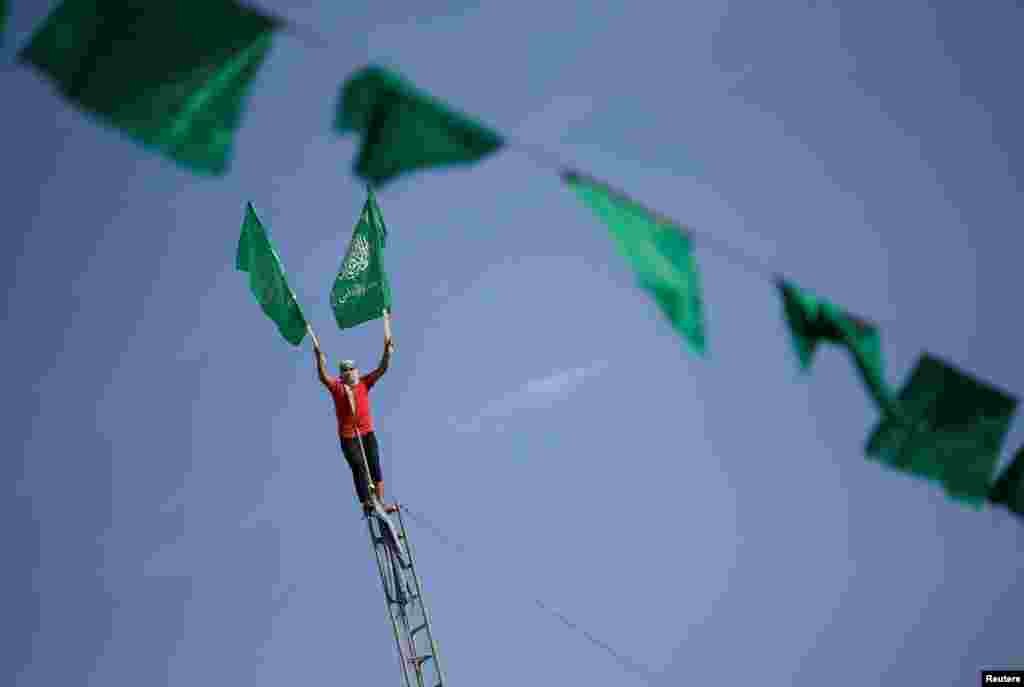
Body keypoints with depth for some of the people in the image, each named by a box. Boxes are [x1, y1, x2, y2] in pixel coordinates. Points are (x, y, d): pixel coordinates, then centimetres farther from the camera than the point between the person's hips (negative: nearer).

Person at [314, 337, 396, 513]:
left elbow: (381, 369, 3)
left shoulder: (364, 383, 8)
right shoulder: (336, 386, 4)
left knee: (375, 467, -1)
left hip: (367, 433, 2)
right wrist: (320, 359, -26)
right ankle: (366, 502, -16)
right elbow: (323, 376, -12)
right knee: (358, 468, -11)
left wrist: (387, 352, -10)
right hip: (348, 436, -2)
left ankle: (381, 502, 1)